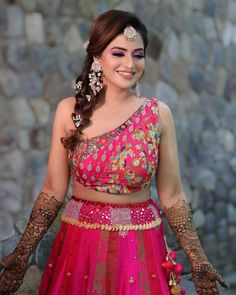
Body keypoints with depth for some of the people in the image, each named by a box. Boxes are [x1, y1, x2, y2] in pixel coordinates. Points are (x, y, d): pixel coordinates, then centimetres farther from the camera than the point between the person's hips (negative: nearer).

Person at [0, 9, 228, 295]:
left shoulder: (158, 113, -5)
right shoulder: (69, 110, -4)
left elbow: (172, 196, -1)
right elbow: (53, 191, -1)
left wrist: (198, 262, -2)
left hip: (140, 245, 0)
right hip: (80, 244, 0)